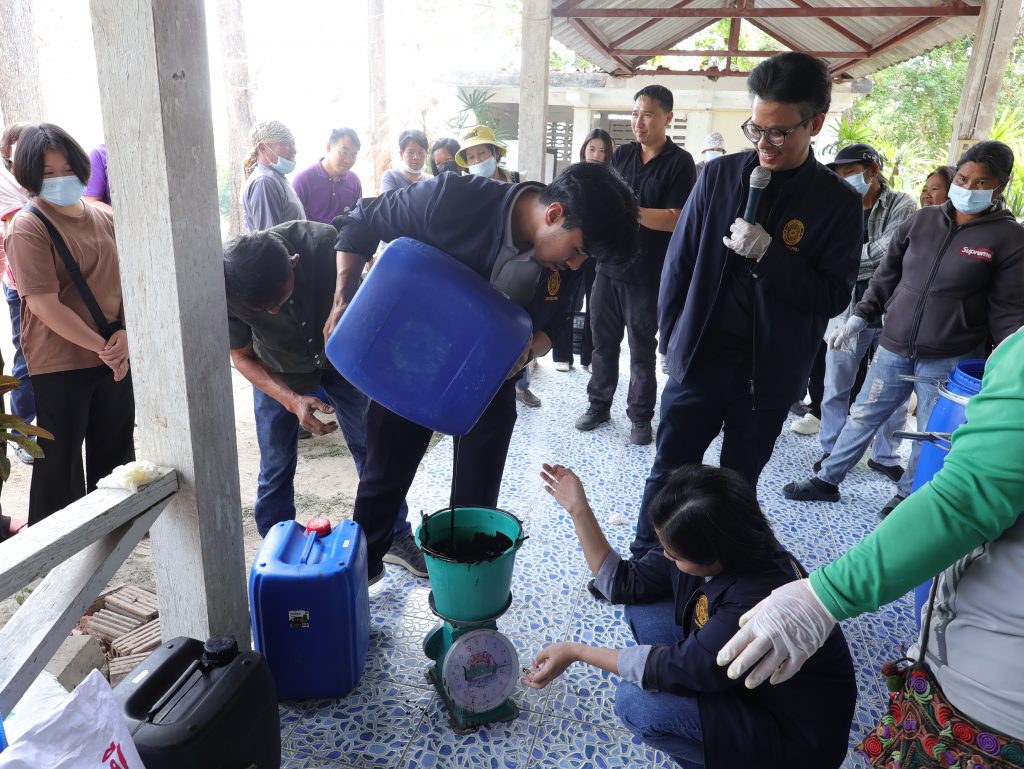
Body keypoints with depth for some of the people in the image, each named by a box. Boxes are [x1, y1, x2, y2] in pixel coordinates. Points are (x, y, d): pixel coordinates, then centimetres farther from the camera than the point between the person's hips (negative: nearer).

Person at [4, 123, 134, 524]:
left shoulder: (104, 218, 6)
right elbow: (45, 305, -17)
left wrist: (124, 334, -9)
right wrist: (101, 346, -18)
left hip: (115, 359, 5)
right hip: (59, 365, -5)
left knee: (115, 453, 17)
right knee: (61, 463, 7)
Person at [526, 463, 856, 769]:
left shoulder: (761, 599, -38)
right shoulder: (703, 547, -15)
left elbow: (680, 668, -28)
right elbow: (625, 584, -4)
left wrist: (575, 651, -22)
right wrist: (578, 510, -11)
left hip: (792, 726, -7)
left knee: (636, 703, -23)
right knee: (643, 611, -5)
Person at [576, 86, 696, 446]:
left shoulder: (679, 162, -5)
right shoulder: (621, 154, 9)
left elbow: (674, 220, -14)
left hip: (647, 272, -4)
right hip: (609, 263, 4)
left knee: (642, 349, 6)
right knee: (603, 340, 11)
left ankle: (640, 417, 19)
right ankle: (598, 405, 26)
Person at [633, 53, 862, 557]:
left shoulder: (839, 203, -4)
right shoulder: (719, 175, 0)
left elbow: (834, 297, -8)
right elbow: (680, 260, 5)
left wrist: (768, 254, -21)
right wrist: (670, 338, 5)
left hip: (770, 373, -1)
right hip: (699, 357, 1)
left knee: (737, 483, 14)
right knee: (668, 471, 9)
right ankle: (643, 563, 28)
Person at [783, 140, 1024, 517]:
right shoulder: (922, 220, 3)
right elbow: (887, 276, 10)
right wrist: (858, 318, 4)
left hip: (949, 360, -3)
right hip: (894, 348, 3)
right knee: (863, 415, 12)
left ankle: (907, 497, 31)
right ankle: (826, 480, 26)